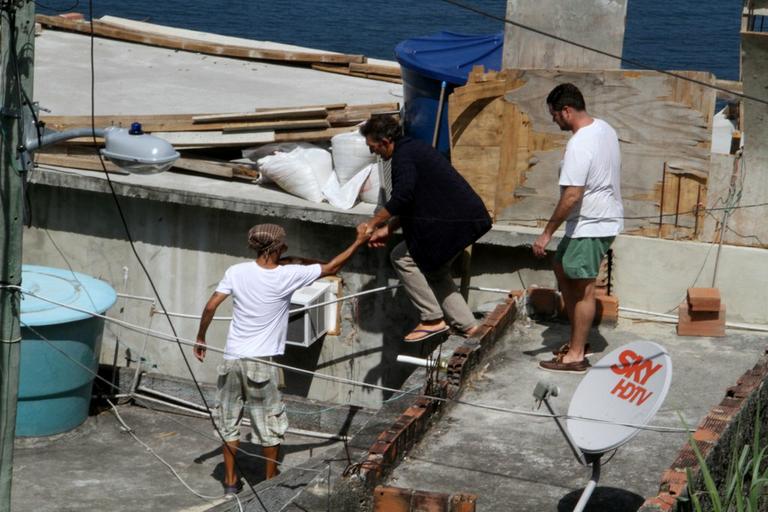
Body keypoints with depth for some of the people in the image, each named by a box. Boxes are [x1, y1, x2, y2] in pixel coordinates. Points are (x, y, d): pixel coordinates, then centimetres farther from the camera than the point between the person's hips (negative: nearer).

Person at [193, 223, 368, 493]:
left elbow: (210, 307, -5)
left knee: (229, 420, 14)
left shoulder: (237, 272, -5)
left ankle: (230, 481, 21)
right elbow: (330, 268, 0)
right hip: (261, 362, -3)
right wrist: (359, 242, 11)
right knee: (270, 424, 13)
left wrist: (201, 339, 10)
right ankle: (271, 479, 22)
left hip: (232, 359, 3)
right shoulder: (288, 276, -10)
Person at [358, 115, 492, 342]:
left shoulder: (403, 156, -12)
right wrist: (388, 229, 18)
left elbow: (402, 198, -25)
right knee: (435, 270, 21)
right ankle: (467, 325, 18)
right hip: (470, 216, 10)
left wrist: (373, 223, -14)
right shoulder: (414, 148, 21)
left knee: (402, 257, -2)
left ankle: (433, 320, 0)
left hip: (455, 221, -10)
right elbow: (412, 203, 24)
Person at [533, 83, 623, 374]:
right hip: (606, 217, 10)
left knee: (583, 289, -2)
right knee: (562, 269, 20)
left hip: (591, 226, -10)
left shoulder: (580, 146, -25)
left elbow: (571, 196, -28)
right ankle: (577, 339, 25)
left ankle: (576, 356, 6)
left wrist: (547, 233, -22)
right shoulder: (604, 129, 5)